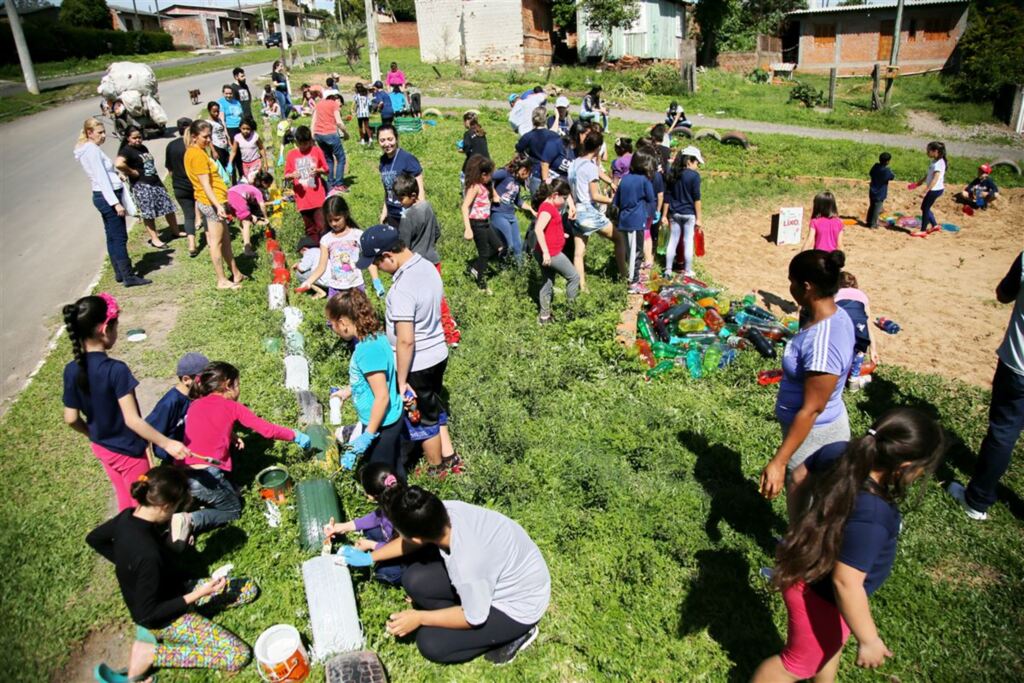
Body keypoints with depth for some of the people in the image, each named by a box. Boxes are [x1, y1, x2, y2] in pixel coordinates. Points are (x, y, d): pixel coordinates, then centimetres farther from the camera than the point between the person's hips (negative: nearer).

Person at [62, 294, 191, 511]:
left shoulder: (71, 371, -10)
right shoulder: (116, 370, -30)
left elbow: (71, 419, -3)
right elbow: (132, 420, -29)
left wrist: (93, 435, 16)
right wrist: (166, 443, -24)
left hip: (101, 448, 6)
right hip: (128, 451, -6)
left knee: (125, 500, 27)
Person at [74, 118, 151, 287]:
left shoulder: (89, 149, 14)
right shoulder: (92, 150, -16)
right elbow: (102, 179, -22)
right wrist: (116, 202, -25)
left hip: (104, 196, 10)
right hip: (108, 196, -10)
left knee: (112, 237, 15)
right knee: (120, 238, -7)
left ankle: (120, 272, 23)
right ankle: (128, 277, -4)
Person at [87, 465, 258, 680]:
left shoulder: (128, 517, -14)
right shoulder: (148, 554, -37)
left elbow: (93, 539, 9)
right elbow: (147, 614, -26)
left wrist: (128, 565, 12)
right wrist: (197, 595, -21)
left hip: (173, 590, 9)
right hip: (165, 617, -9)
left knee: (250, 589, 8)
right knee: (239, 656, -13)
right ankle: (150, 654, -4)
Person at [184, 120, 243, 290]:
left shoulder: (195, 151, 13)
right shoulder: (198, 154, -18)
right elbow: (205, 185, -23)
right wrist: (218, 205, -28)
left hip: (206, 202, 10)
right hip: (212, 202, -10)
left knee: (225, 239, 17)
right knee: (216, 242, -3)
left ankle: (236, 274, 26)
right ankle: (222, 281, 5)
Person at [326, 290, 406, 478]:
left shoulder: (368, 349, -27)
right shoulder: (374, 338, 0)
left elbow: (382, 397, -26)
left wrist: (367, 436, -21)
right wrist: (346, 391, 30)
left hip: (381, 425, -9)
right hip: (391, 420, 9)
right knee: (394, 475, 24)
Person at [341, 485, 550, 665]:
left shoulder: (468, 567, -40)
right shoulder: (447, 511, -22)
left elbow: (474, 618, -19)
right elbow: (412, 541, 3)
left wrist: (419, 618, -12)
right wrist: (370, 557, 11)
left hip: (518, 603, -7)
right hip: (497, 569, 7)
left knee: (431, 644, -9)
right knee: (414, 580, -6)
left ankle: (513, 634, 6)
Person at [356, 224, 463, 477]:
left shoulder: (403, 288, -30)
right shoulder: (428, 267, -3)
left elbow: (405, 341, -29)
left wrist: (401, 381, -19)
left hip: (417, 364, -8)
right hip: (438, 354, 8)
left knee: (424, 420, 13)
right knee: (435, 409, 26)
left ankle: (436, 470, 33)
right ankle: (450, 458, 40)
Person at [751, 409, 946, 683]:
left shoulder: (837, 451, -19)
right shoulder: (871, 517, -41)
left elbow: (800, 478, 0)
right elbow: (846, 583, -33)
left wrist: (803, 527, 16)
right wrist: (869, 640, -18)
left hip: (809, 566, 8)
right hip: (821, 597, -8)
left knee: (831, 644, 35)